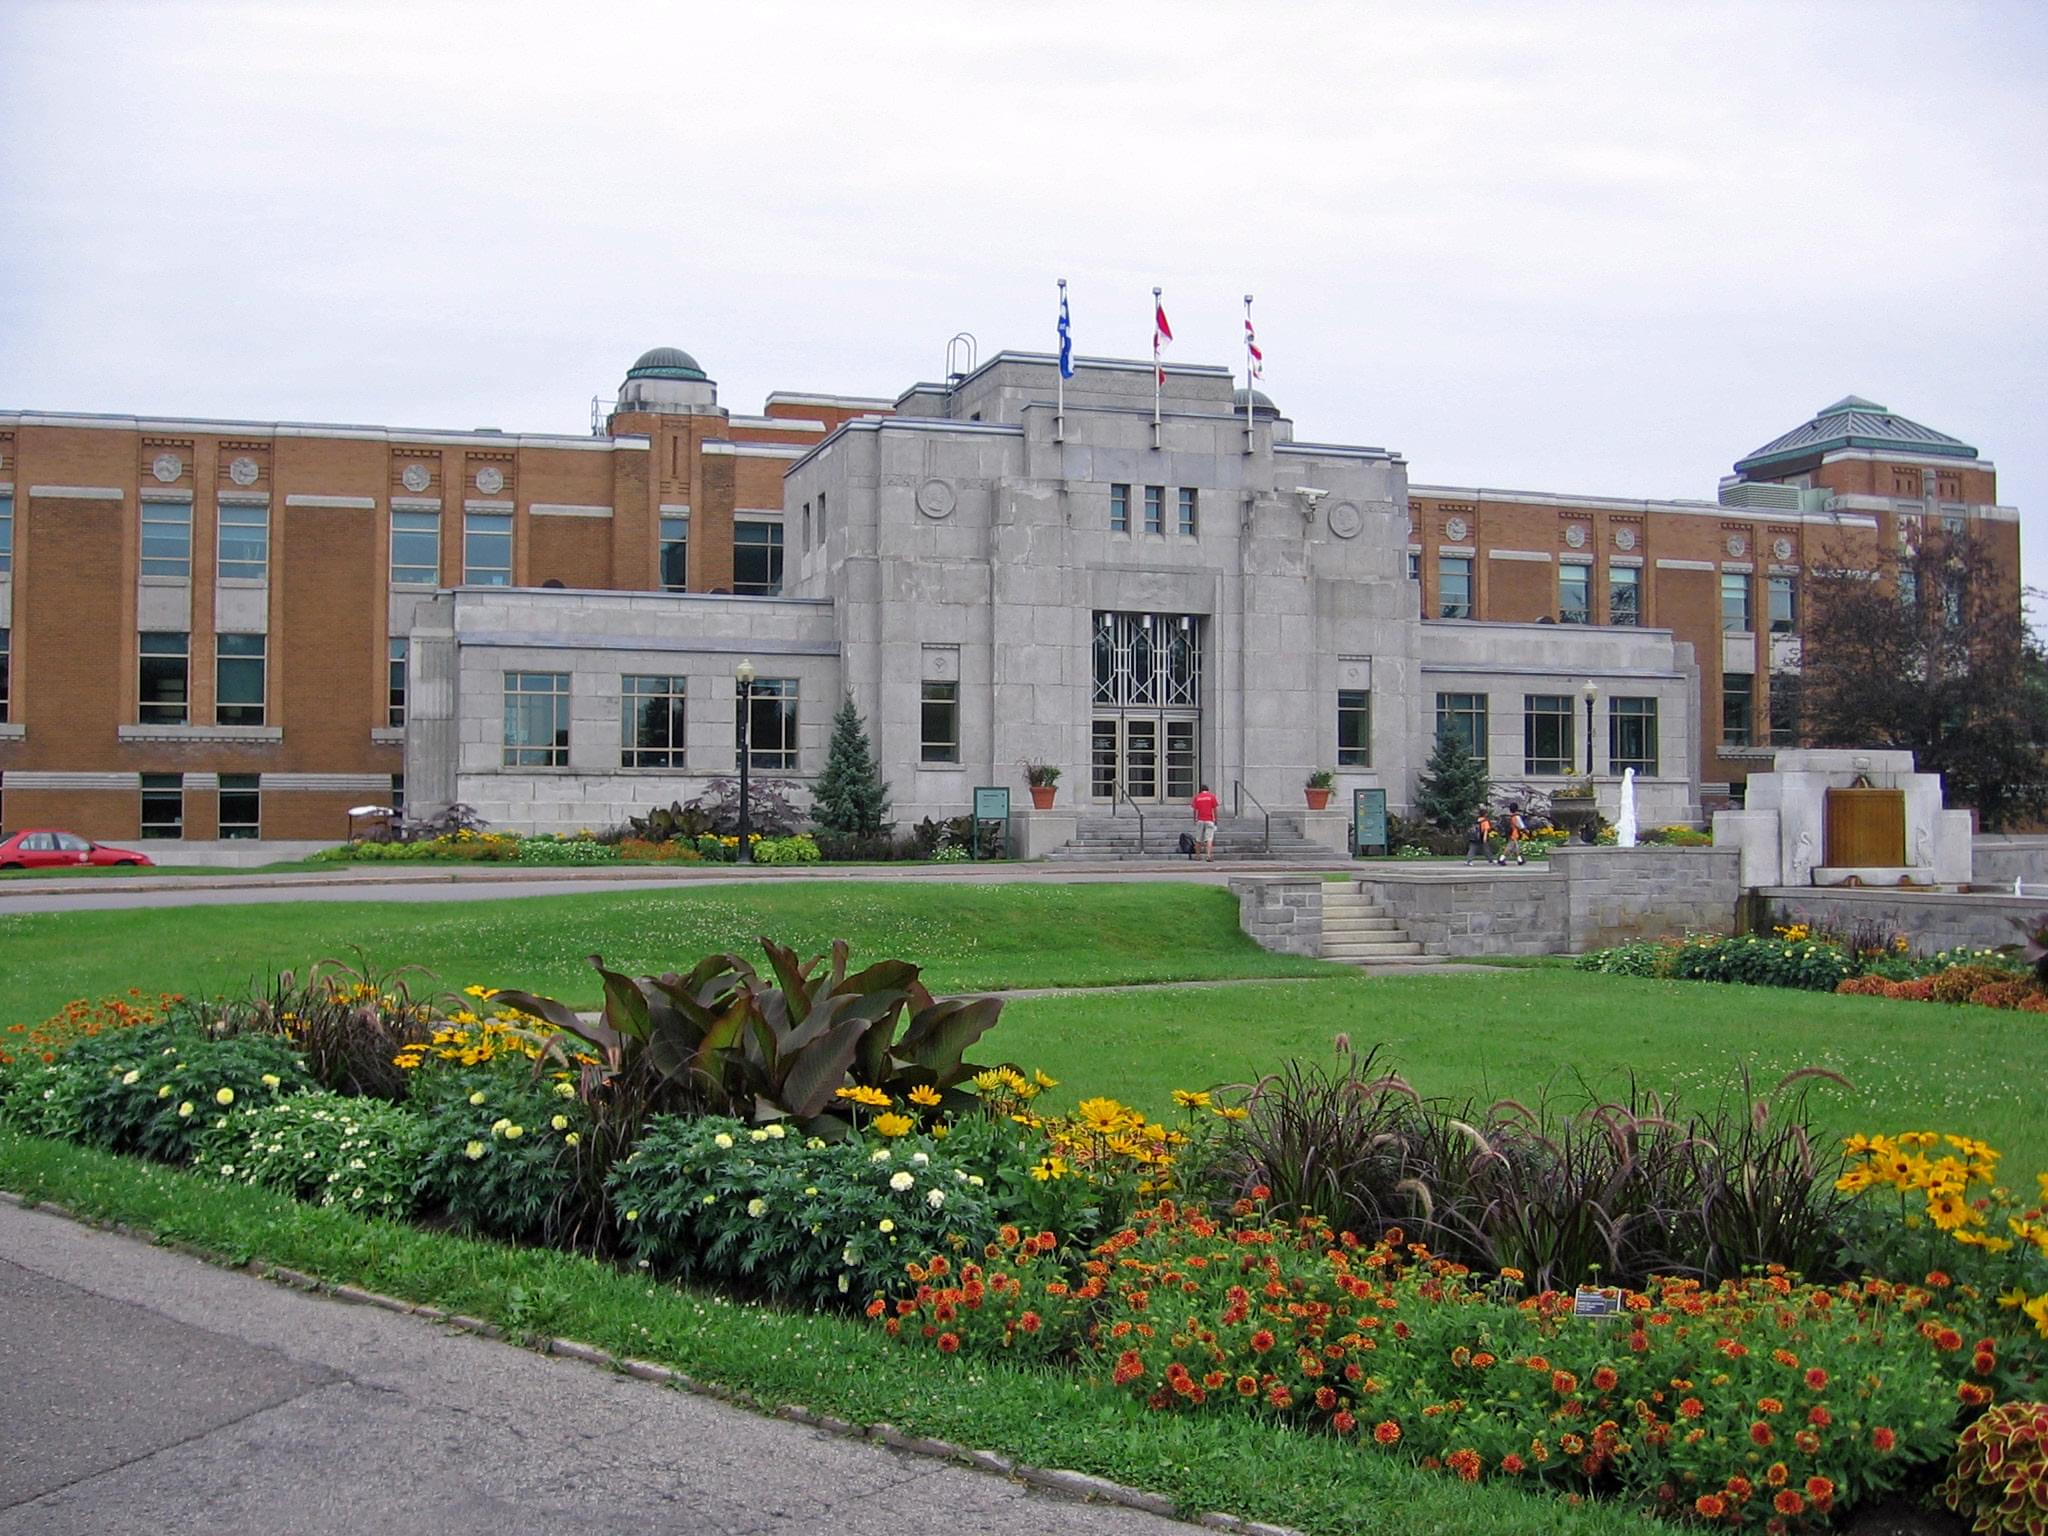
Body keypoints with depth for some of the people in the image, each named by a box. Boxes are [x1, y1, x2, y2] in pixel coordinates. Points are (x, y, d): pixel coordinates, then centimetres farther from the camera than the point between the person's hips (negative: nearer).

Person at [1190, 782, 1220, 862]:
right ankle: (1209, 856, -21)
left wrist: (1194, 820, 17)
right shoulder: (1212, 797, 3)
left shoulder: (1197, 797, 7)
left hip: (1200, 820, 2)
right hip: (1209, 820, -2)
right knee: (1209, 839, -8)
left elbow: (1195, 810, 6)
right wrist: (1216, 820, 9)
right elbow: (1215, 809, 1)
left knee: (1198, 840, 11)